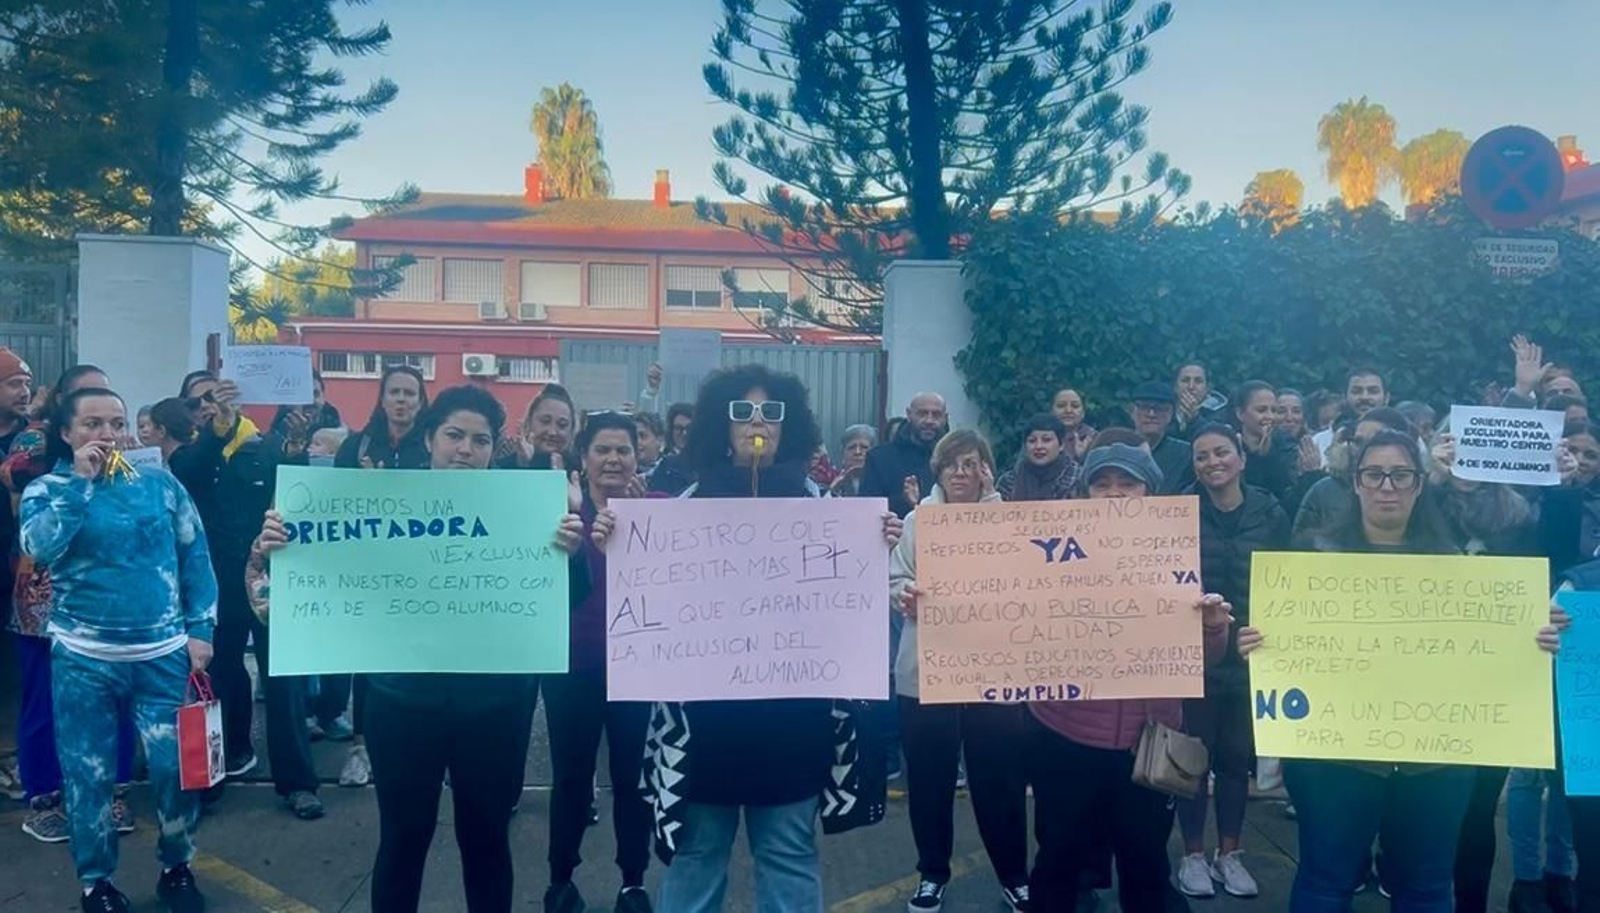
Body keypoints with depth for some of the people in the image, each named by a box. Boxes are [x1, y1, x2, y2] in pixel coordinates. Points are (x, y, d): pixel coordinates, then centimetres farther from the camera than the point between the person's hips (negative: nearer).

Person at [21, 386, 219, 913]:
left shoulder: (159, 483, 3)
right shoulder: (48, 489, 1)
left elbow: (195, 558, 5)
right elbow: (38, 547, -19)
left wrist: (201, 629, 0)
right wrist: (80, 482, -19)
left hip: (163, 654, 1)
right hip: (83, 660, 0)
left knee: (176, 765, 1)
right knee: (88, 772, 9)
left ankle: (177, 867, 25)